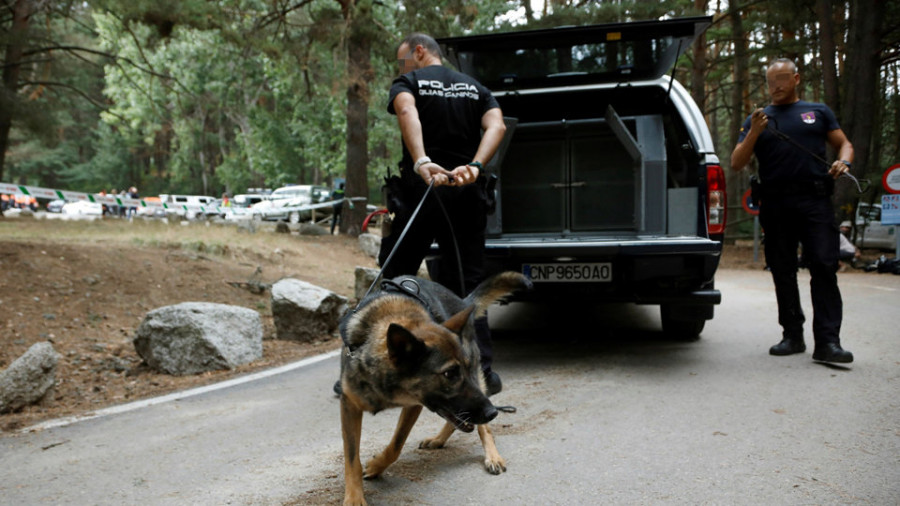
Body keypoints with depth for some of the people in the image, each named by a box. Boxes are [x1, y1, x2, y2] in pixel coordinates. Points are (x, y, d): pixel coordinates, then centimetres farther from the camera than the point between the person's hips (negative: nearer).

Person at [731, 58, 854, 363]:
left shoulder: (818, 112, 18)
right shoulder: (757, 119, 17)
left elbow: (844, 144, 18)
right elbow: (736, 164, 9)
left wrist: (843, 162, -5)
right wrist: (753, 133, -7)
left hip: (815, 201, -1)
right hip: (775, 206, 2)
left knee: (824, 267, -11)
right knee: (782, 272, 5)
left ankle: (827, 341, -13)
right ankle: (792, 335, 14)